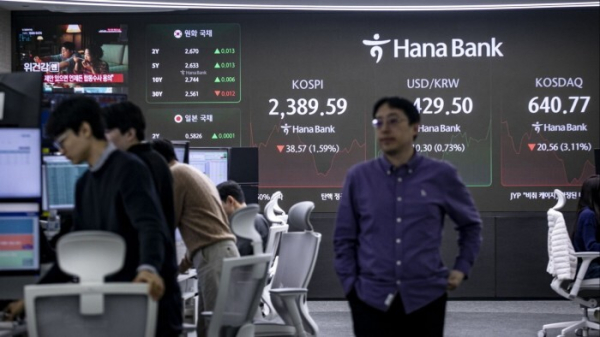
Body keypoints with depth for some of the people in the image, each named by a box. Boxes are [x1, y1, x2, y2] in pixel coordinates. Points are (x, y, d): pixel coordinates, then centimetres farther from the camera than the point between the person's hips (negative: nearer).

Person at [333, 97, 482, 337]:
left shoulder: (441, 175, 1)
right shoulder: (358, 177, 3)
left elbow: (470, 224, 15)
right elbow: (344, 238, 8)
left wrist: (462, 267, 6)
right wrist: (350, 284, 1)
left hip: (425, 298, 0)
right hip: (372, 300, 0)